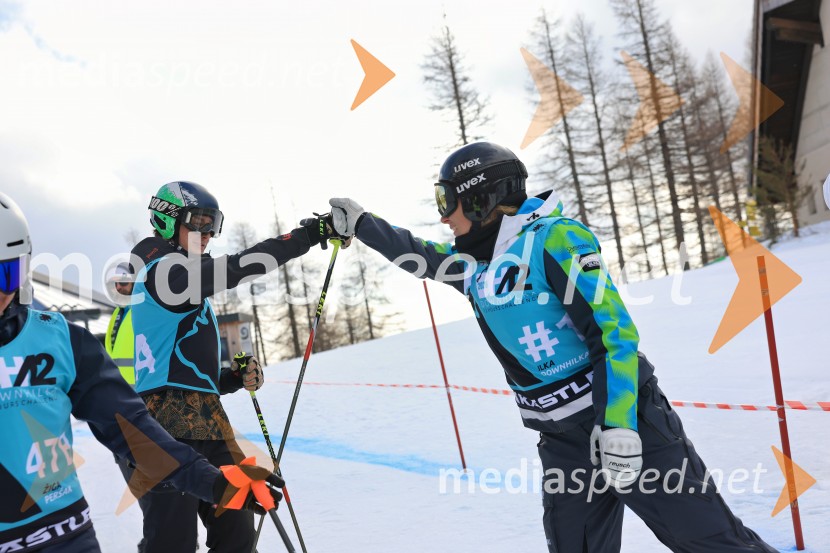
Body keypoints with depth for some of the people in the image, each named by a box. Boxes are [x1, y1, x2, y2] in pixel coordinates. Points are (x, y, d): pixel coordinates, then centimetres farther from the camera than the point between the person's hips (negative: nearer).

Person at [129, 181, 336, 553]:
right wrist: (306, 235, -23)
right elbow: (234, 269, -21)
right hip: (172, 428, -10)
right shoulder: (165, 271, -5)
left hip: (203, 424, 10)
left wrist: (236, 379, 9)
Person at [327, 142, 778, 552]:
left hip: (623, 418, -6)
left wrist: (618, 425, -23)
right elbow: (418, 255, 28)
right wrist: (357, 223, 26)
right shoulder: (473, 263, 9)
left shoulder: (555, 238, -13)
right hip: (562, 441, 7)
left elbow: (615, 330, -18)